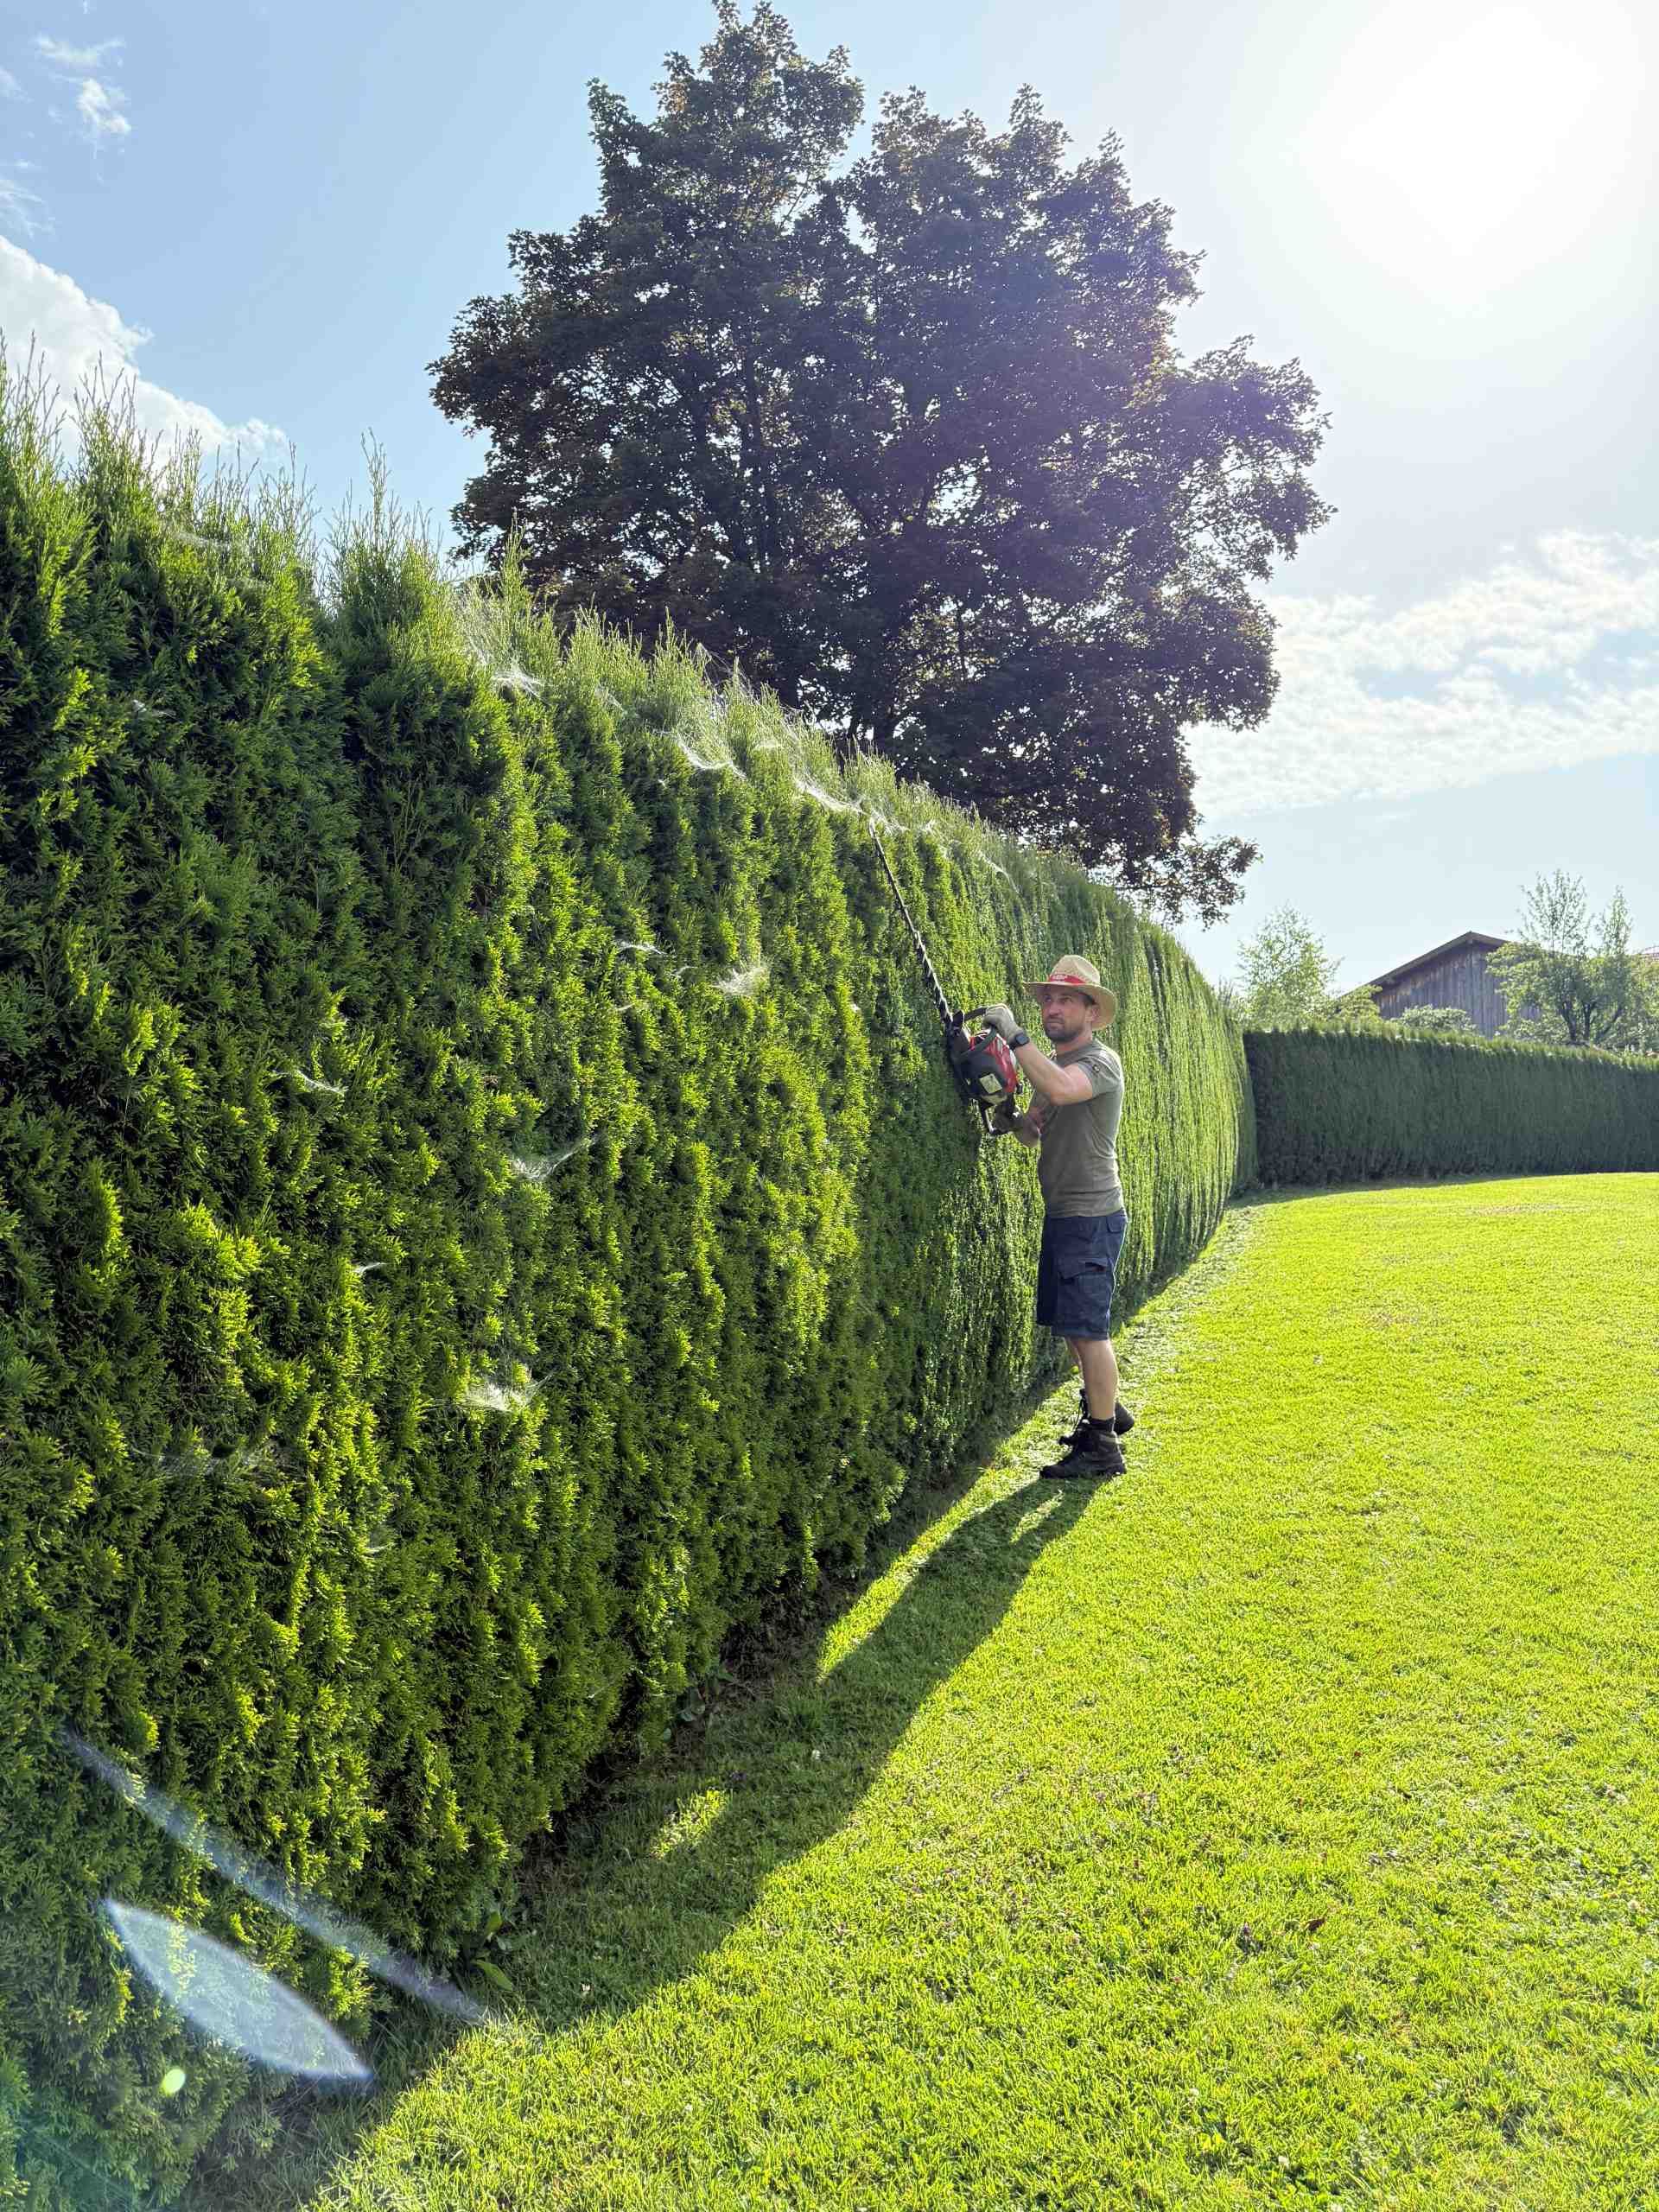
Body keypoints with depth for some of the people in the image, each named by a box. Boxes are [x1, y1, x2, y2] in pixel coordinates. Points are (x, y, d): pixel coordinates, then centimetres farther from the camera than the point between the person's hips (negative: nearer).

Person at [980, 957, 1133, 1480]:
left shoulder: (1099, 1060, -12)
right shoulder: (1051, 1061, 15)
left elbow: (1061, 1089, -35)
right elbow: (1039, 1132, 18)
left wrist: (1014, 1035, -31)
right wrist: (1013, 1121, -4)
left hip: (1093, 1216, -9)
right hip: (1062, 1215, 9)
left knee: (1087, 1328, -9)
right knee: (1071, 1325, 17)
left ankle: (1102, 1446, -2)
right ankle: (1104, 1408, 34)